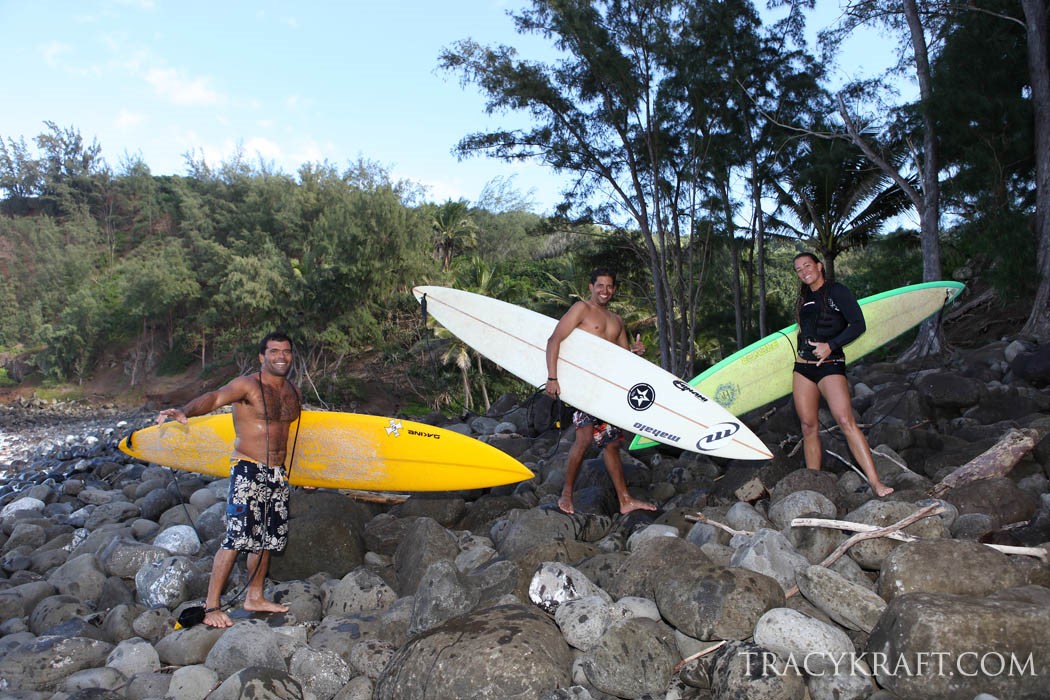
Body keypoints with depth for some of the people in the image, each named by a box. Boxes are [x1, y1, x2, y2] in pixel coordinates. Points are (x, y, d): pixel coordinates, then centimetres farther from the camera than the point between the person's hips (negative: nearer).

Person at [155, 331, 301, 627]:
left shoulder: (293, 392, 11)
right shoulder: (248, 385, -10)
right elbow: (215, 397, -27)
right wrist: (184, 411, -46)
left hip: (278, 473, 7)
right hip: (248, 470, -7)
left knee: (268, 537, 13)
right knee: (237, 537, -12)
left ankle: (254, 597, 27)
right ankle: (211, 606, -2)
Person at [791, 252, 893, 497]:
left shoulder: (837, 291, -2)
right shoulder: (804, 298, 17)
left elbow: (858, 325, -9)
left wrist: (830, 346, -17)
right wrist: (804, 348, 14)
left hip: (830, 365, -6)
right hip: (802, 367, 6)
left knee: (846, 420, -20)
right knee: (809, 426, 4)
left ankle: (875, 481, -21)